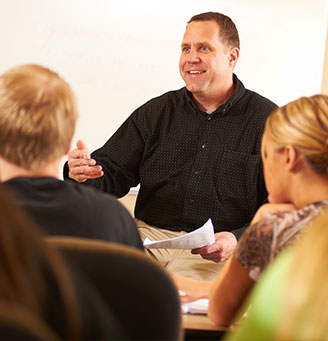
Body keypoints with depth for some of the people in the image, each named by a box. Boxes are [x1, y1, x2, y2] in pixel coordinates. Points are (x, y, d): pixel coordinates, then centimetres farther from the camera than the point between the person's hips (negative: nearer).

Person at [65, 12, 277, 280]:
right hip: (149, 233, 4)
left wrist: (238, 240, -19)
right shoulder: (156, 112, 15)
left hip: (215, 249, -3)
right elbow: (112, 173, 13)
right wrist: (83, 173, -12)